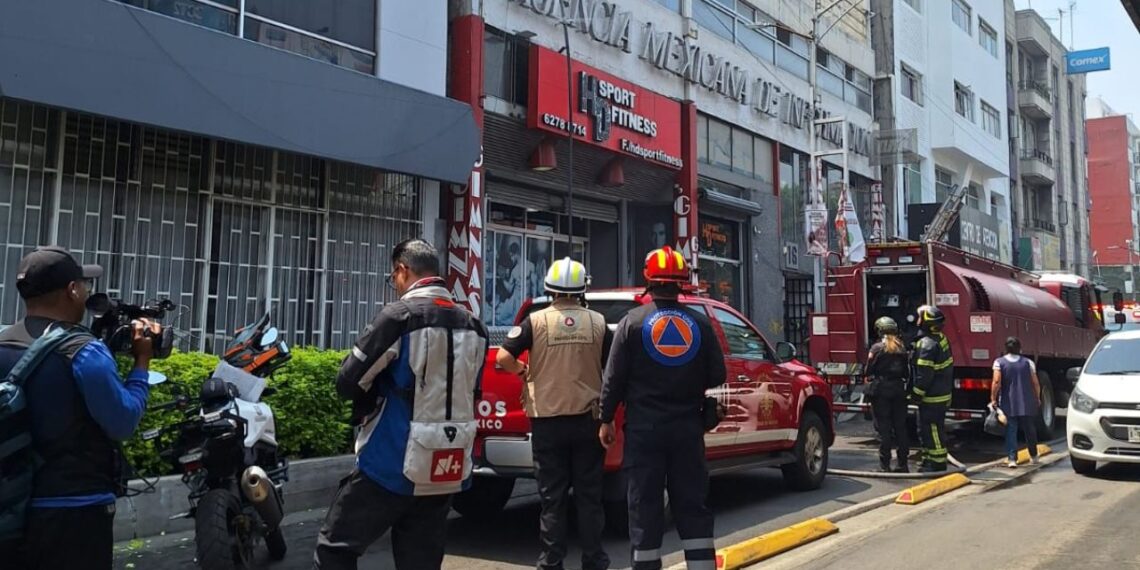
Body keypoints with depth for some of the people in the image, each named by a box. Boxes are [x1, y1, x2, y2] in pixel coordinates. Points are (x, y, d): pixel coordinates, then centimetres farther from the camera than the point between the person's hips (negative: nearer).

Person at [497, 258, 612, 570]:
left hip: (547, 420, -1)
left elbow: (503, 357, -10)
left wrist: (523, 371, 9)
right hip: (588, 419, 1)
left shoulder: (536, 321, -5)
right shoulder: (598, 322, 0)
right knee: (589, 495, 11)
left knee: (552, 497, 7)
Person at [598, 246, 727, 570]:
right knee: (692, 504, 10)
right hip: (687, 428, 2)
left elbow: (613, 377, -5)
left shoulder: (633, 321, -4)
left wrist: (606, 420, 4)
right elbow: (717, 376, 4)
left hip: (644, 428, -2)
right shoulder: (700, 323, 2)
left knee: (645, 507, 4)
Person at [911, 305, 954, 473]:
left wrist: (917, 394, -16)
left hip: (932, 396, -10)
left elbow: (925, 374, -23)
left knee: (932, 429, -2)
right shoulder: (941, 338, 10)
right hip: (942, 393, 10)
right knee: (926, 429, 18)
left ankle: (938, 463, 4)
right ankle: (929, 460, 27)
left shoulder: (927, 344, -21)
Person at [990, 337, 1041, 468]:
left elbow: (997, 381, -14)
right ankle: (1033, 456, 31)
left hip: (1008, 404, -2)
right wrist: (1037, 398, 16)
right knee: (1030, 430, 17)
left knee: (1011, 431, -2)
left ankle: (1012, 458, -11)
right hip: (1027, 404, 2)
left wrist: (993, 398, -8)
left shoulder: (999, 362, -3)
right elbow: (1035, 383, 2)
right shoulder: (1028, 362, 3)